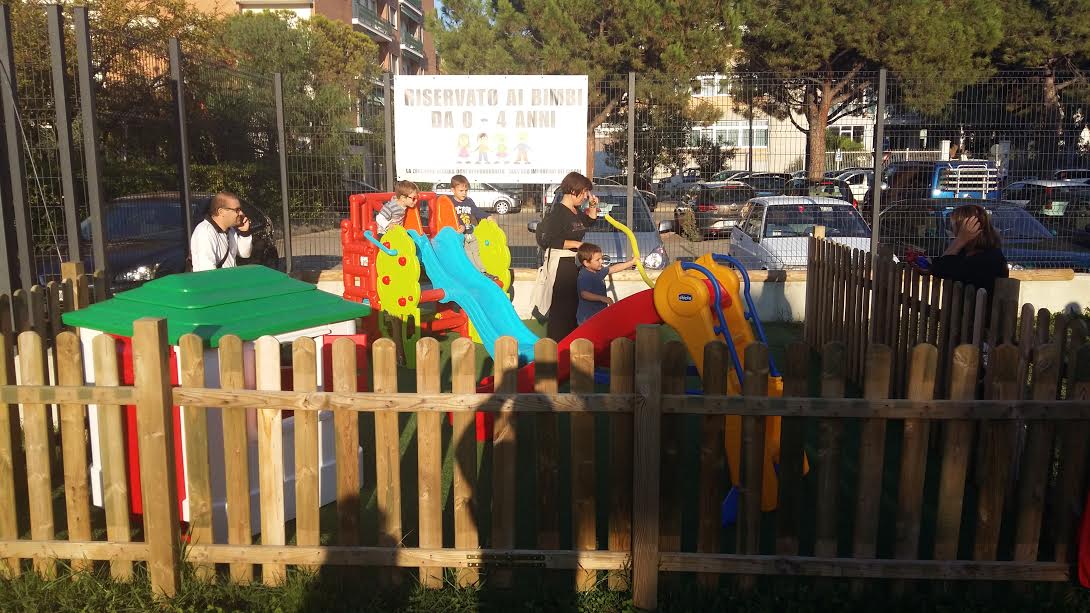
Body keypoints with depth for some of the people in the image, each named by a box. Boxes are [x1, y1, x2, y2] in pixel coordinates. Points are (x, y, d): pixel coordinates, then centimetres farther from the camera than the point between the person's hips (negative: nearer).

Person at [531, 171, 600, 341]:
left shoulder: (576, 211, 12)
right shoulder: (558, 213, -16)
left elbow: (588, 222, 31)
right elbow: (549, 240, -23)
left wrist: (592, 207, 14)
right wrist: (576, 244, -19)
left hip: (575, 263, 10)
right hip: (560, 264, -10)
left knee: (574, 304, 15)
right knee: (561, 307, -9)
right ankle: (557, 344, -4)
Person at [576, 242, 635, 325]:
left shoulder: (598, 271, 7)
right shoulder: (584, 277, -22)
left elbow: (614, 268, 19)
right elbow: (584, 294, -35)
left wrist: (631, 262, 21)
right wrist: (603, 298, -39)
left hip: (598, 314, 9)